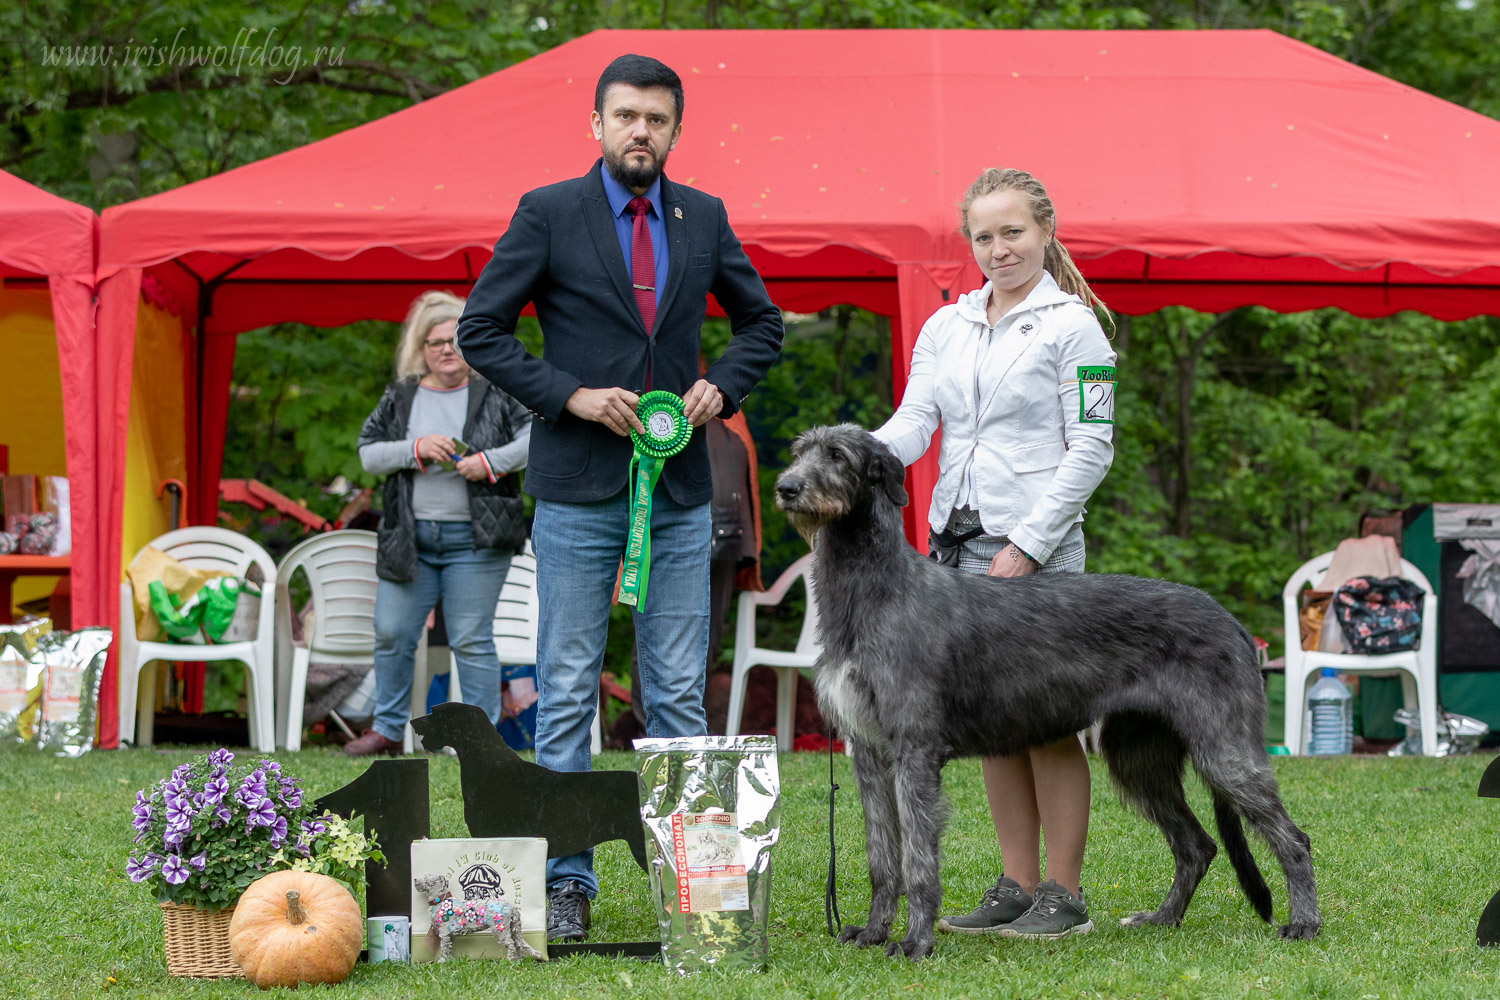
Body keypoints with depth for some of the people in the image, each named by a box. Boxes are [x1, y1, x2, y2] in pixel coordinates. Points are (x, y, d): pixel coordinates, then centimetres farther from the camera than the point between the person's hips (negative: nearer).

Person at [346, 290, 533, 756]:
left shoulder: (495, 395, 2)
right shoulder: (399, 398, 11)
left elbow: (537, 436, -7)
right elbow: (368, 453, 5)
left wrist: (491, 462, -18)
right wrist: (415, 449, -11)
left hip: (474, 539, -4)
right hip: (409, 538, 4)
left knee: (471, 641, -3)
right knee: (392, 634, 5)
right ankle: (388, 729, 19)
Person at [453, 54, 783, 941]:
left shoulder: (704, 218, 9)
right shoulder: (548, 213, -2)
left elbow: (763, 321, 20)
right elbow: (480, 329, -2)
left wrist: (723, 386, 1)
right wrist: (569, 395, -11)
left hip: (680, 494, 3)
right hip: (579, 491, -3)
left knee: (679, 693, 5)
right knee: (567, 693, 0)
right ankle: (566, 884, 5)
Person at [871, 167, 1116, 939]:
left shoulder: (1072, 326, -2)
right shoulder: (944, 328, 14)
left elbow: (1092, 449, -6)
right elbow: (911, 426, 6)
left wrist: (1028, 544, -13)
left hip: (1036, 548, -6)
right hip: (956, 543, 6)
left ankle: (1064, 895, 1)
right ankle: (1017, 886, 15)